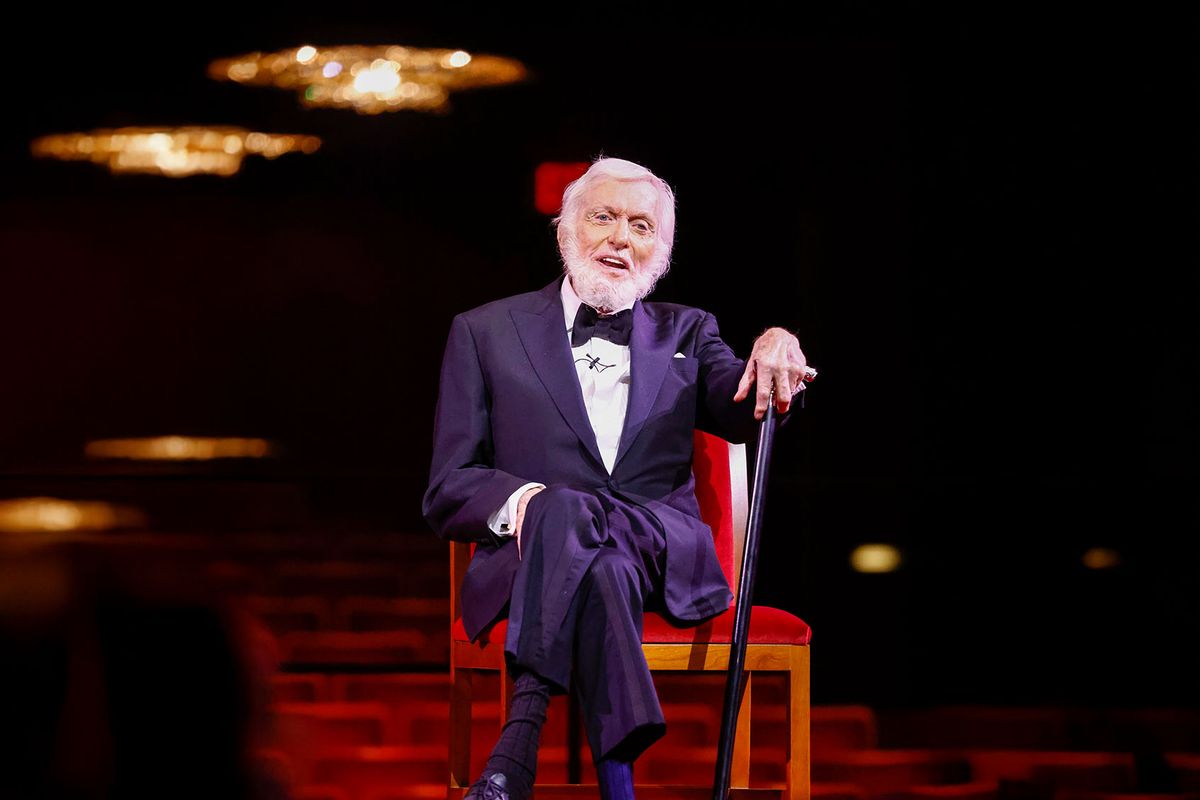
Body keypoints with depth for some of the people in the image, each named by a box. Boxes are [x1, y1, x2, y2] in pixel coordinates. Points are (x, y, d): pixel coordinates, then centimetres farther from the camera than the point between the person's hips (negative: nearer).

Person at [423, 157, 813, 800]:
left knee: (568, 511, -36)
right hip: (531, 562, -1)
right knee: (603, 569, -39)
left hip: (665, 556, 1)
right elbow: (447, 492, 10)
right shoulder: (486, 332, 17)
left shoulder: (685, 333, 24)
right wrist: (520, 500, -15)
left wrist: (775, 347, -23)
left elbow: (741, 412, 2)